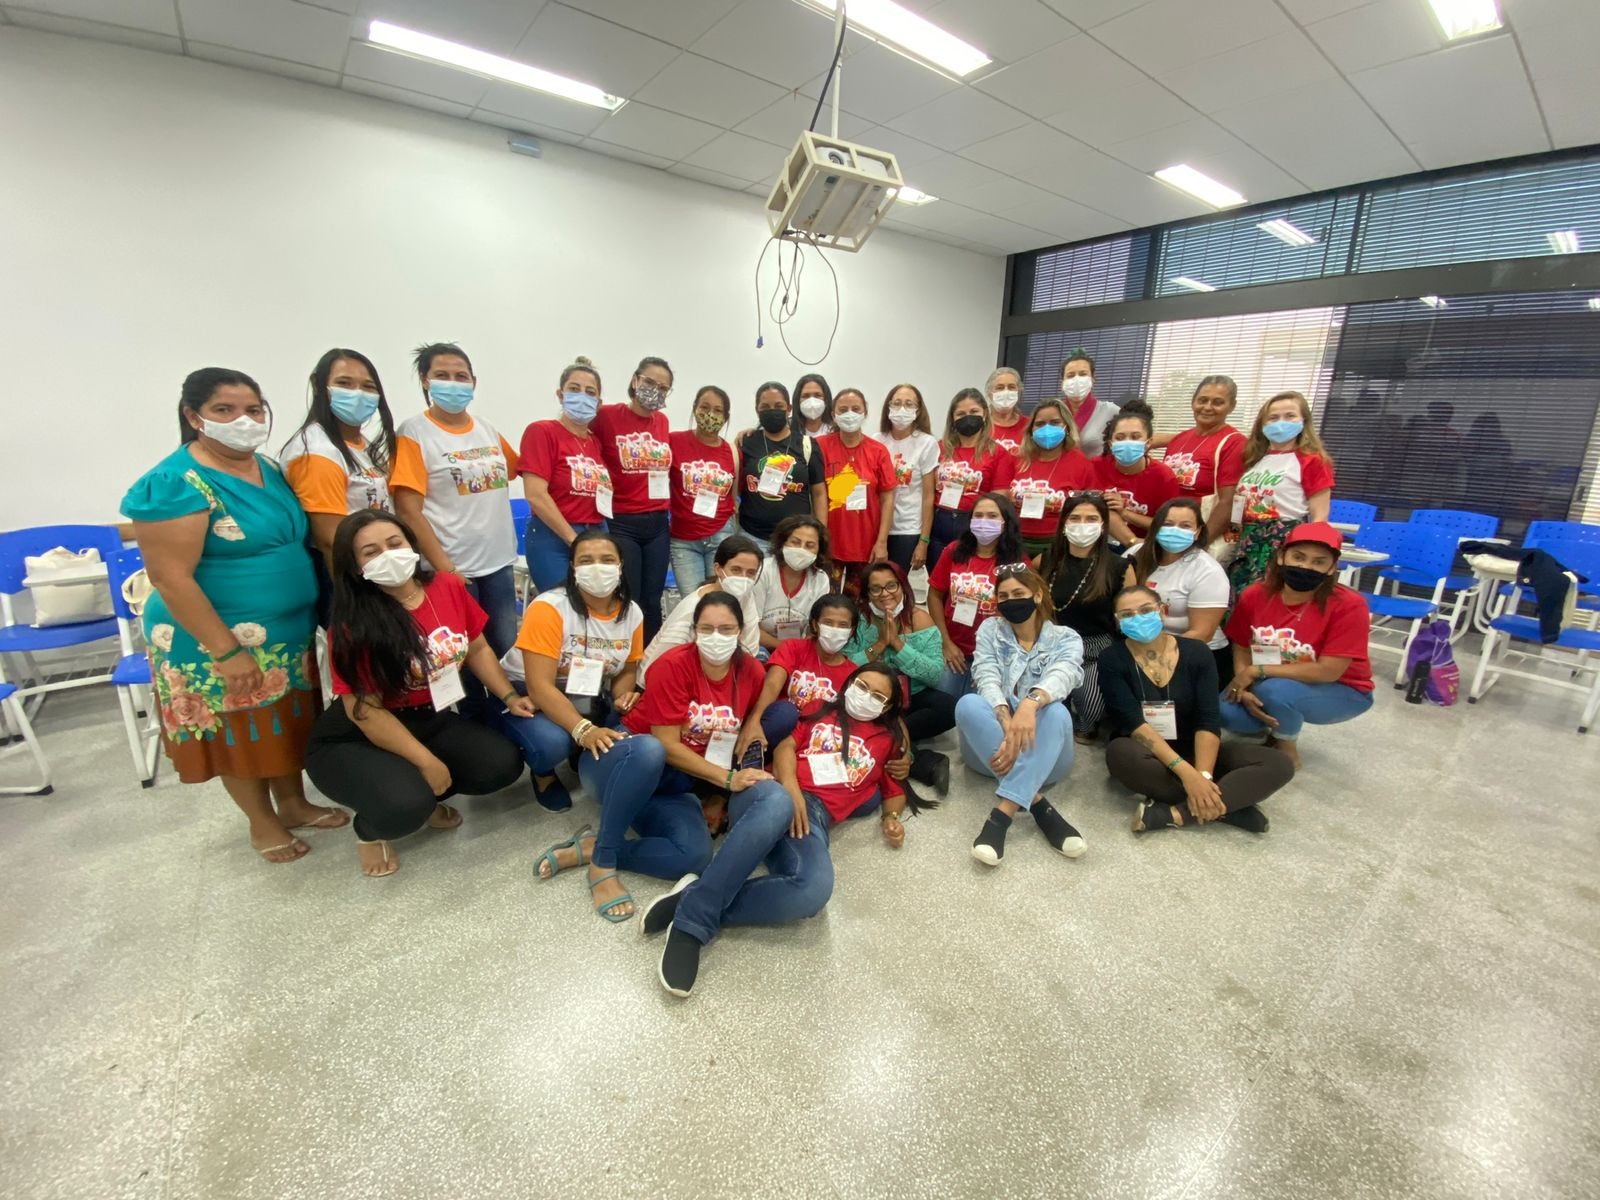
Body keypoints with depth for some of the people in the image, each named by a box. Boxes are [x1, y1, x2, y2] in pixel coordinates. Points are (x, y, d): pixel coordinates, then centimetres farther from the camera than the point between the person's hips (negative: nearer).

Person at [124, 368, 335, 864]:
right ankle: (262, 823, 29)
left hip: (288, 633, 7)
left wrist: (317, 615, 12)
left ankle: (294, 804, 37)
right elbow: (171, 579, -20)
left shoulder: (268, 469, 5)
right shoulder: (174, 484, -18)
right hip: (219, 641, -7)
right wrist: (228, 650, -22)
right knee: (239, 733, 11)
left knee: (287, 723, 18)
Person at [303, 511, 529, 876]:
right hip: (354, 741, -5)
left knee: (504, 765, -11)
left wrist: (509, 696, -2)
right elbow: (365, 711, -21)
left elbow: (477, 648, 7)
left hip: (432, 721, 6)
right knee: (406, 805, -30)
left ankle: (425, 796, 18)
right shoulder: (353, 625, -22)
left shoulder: (449, 587, -7)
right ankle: (369, 830, 10)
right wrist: (427, 762, -20)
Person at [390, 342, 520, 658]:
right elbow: (408, 511, -12)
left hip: (499, 563, 5)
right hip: (453, 570, -5)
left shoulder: (488, 430, 9)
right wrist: (444, 568, -15)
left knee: (508, 652, 14)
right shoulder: (413, 434, -7)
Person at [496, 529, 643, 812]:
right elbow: (540, 687, -29)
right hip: (524, 694, -4)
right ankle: (544, 774, 4)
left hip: (586, 698, 5)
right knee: (552, 742, -34)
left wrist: (623, 697, -17)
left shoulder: (632, 613, -9)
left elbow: (627, 670, 6)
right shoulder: (549, 608, -25)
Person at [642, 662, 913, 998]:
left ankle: (694, 906, -25)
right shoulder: (821, 713, 25)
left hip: (813, 817, 1)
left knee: (815, 890, -36)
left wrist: (891, 817, 12)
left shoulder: (886, 739, 28)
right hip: (773, 794, -1)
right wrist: (790, 788, -9)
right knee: (777, 804, -43)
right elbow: (786, 746, 11)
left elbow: (895, 788, 36)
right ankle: (692, 920, -36)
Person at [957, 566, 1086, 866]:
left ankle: (1002, 814, -41)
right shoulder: (989, 630, 8)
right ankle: (1038, 804, -32)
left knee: (1056, 711, -33)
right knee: (968, 704, -30)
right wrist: (1007, 722, -32)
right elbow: (987, 678, -10)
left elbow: (1063, 675, -19)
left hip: (1042, 751, -1)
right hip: (992, 747, 1)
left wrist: (1030, 702, -43)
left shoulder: (1066, 638, 5)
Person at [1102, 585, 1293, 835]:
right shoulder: (1113, 659, -11)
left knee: (1278, 763, -17)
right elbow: (1133, 722, -21)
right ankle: (1226, 808, -23)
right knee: (1121, 754, -38)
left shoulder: (1195, 653, -4)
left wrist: (1203, 774, -28)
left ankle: (1174, 814, -27)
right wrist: (1186, 772, -31)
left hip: (1192, 749, 3)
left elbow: (1208, 720, -12)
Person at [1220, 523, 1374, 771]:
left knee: (1274, 690, -34)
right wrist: (1244, 689, -20)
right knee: (1226, 712, -21)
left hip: (1342, 692, -4)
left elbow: (1328, 671, -25)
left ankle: (1288, 750, -3)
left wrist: (1257, 671, -24)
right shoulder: (1254, 595, -13)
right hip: (1271, 684, 4)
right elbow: (1242, 649, -3)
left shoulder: (1348, 606, -24)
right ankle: (1277, 727, 13)